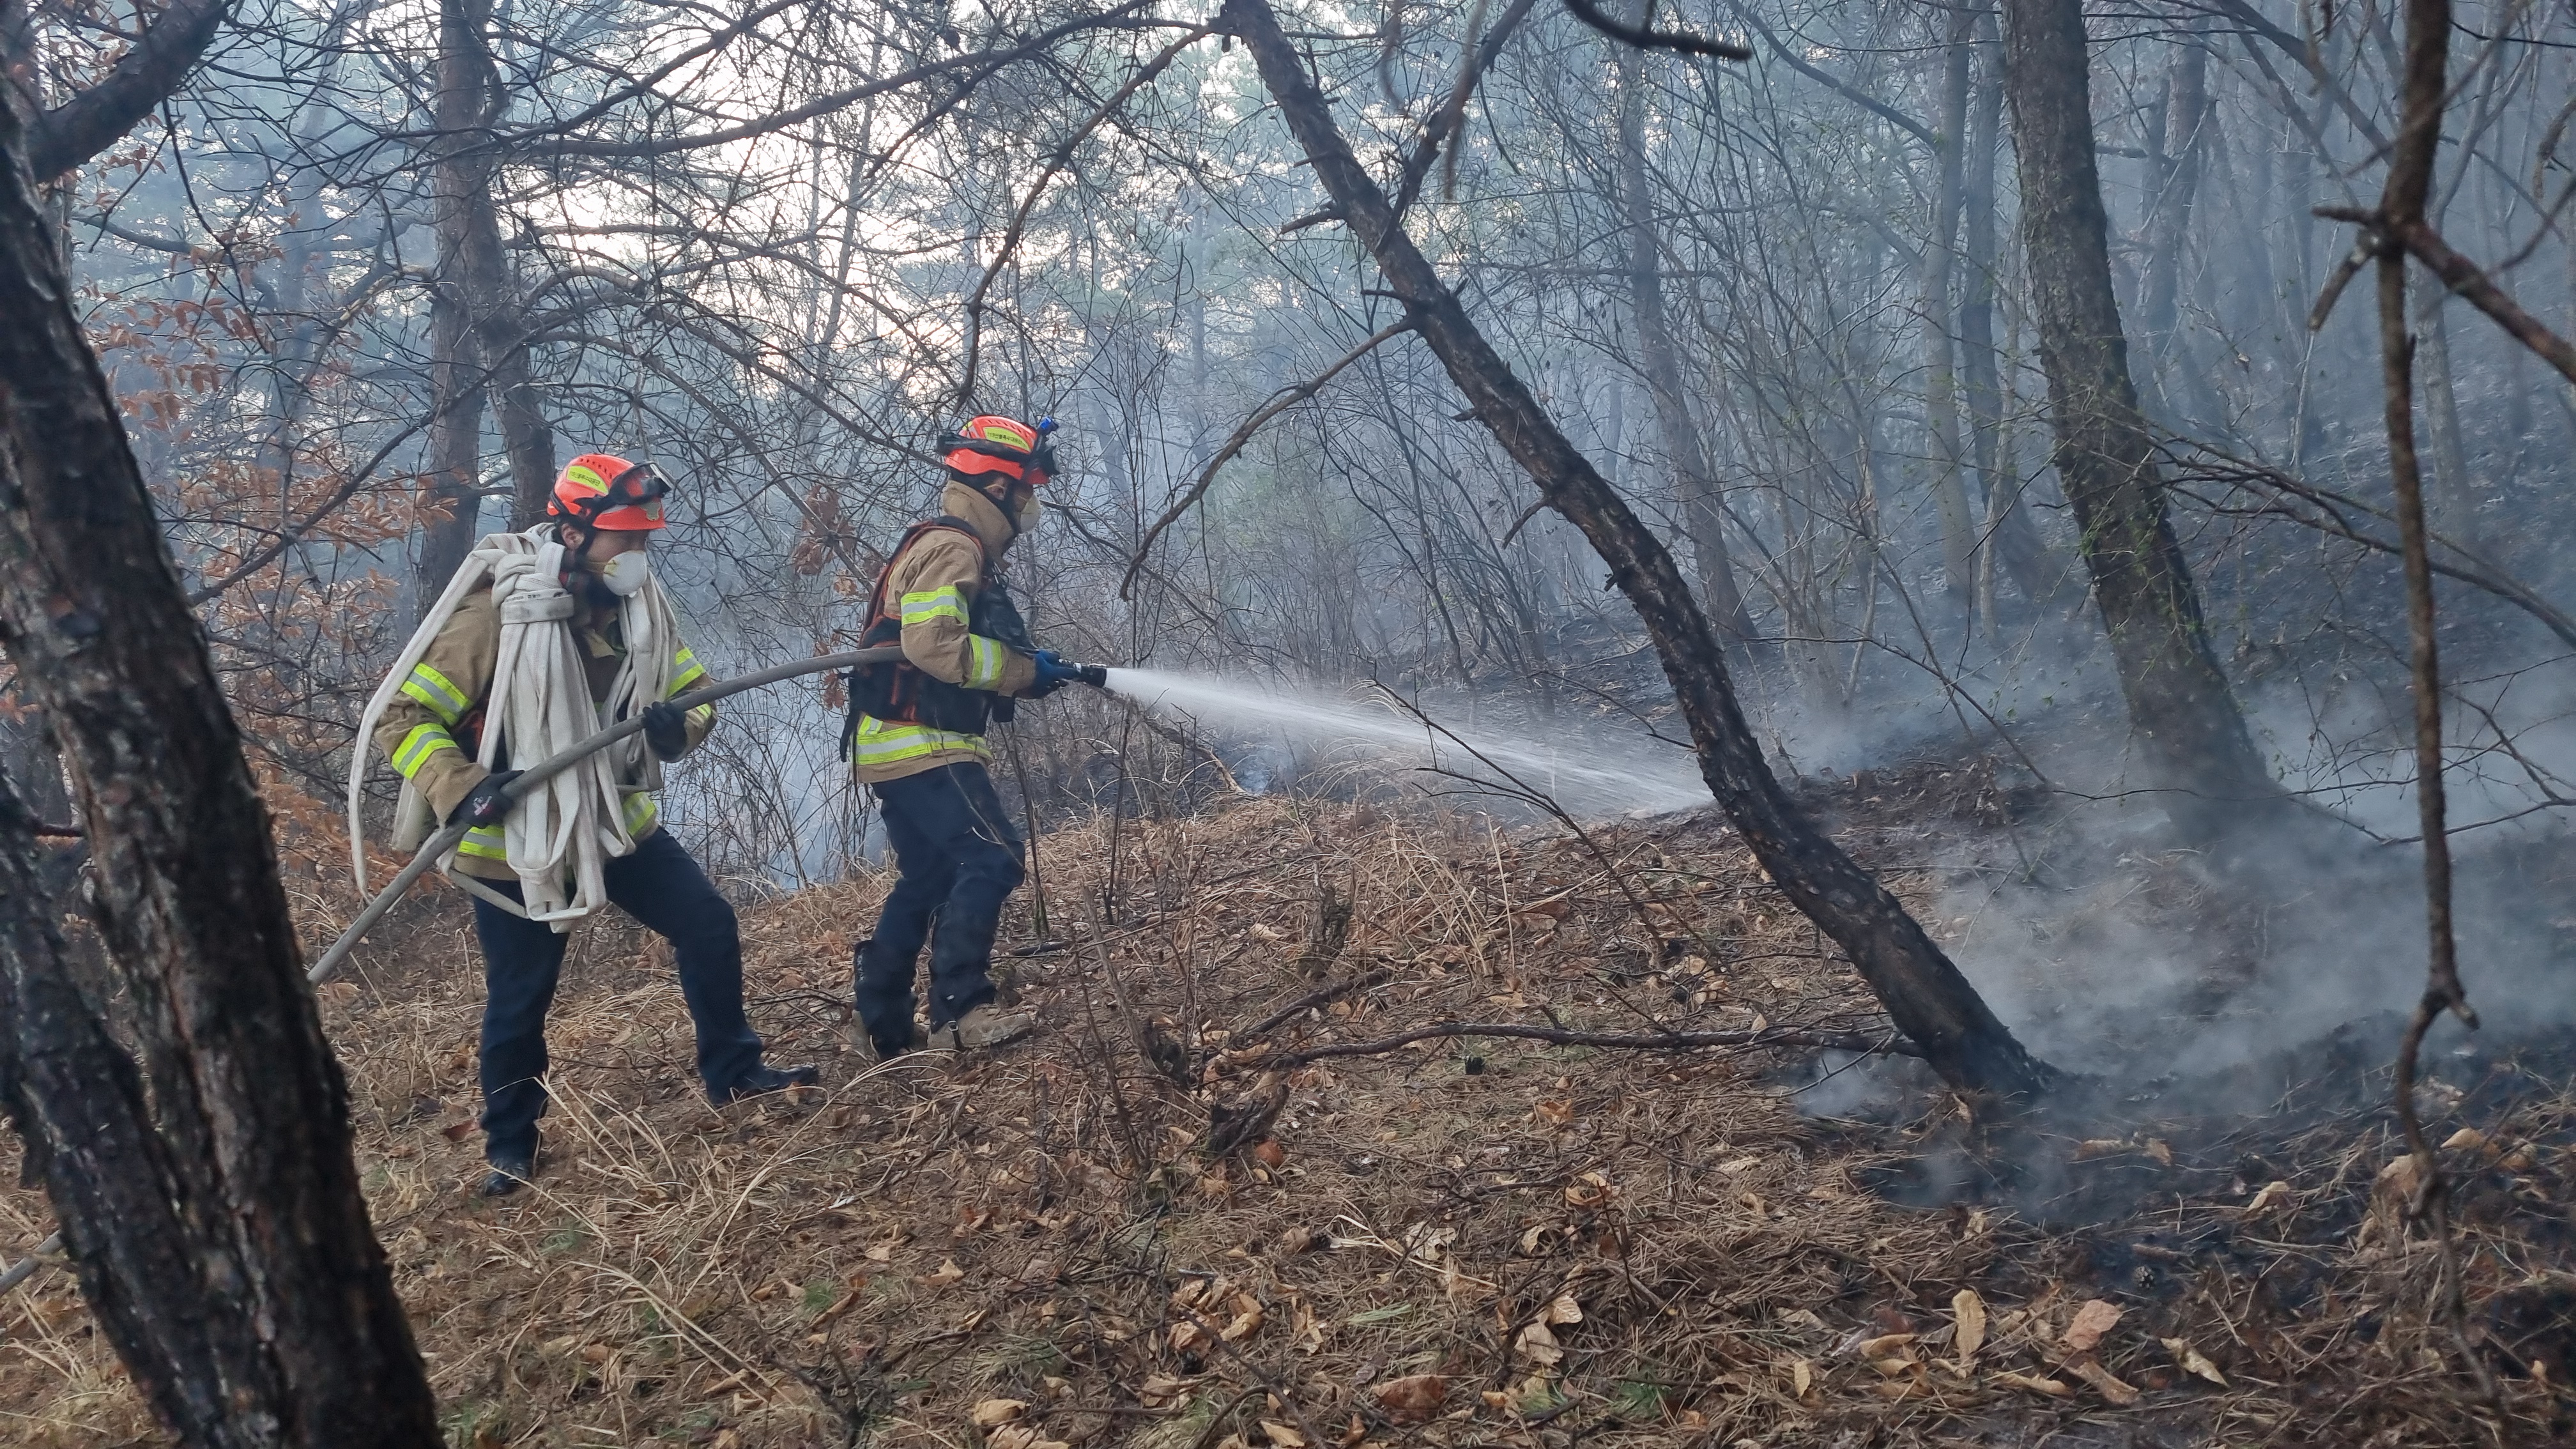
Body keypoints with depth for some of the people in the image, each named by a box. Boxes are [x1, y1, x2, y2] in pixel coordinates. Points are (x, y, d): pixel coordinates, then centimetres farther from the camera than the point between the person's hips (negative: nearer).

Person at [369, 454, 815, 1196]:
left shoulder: (641, 605, -4)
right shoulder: (498, 615, -21)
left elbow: (694, 691, 7)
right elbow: (402, 717, -17)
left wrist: (677, 725, -16)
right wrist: (460, 788, -31)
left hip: (619, 821, 5)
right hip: (515, 841, -5)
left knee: (709, 925, 2)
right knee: (519, 999, 5)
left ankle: (733, 1074, 21)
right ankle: (509, 1146, 26)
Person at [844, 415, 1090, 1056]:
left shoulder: (956, 549, 20)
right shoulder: (952, 547, -14)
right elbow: (934, 645, -27)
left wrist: (1027, 670, 8)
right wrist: (1025, 670, -17)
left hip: (900, 747, 11)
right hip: (922, 745, -11)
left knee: (927, 880, 14)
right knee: (990, 858, -16)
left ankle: (887, 1027, 19)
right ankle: (960, 1011, -18)